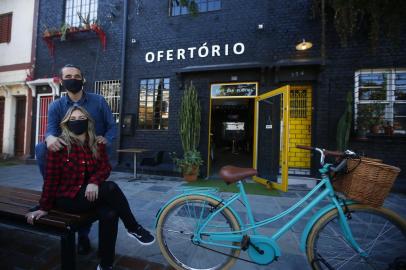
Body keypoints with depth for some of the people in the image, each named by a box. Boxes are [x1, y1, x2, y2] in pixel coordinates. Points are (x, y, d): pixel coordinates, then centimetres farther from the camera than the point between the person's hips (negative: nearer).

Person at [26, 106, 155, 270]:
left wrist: (94, 182, -24)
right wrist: (45, 207, -5)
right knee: (111, 187, -30)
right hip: (67, 197, -4)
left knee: (110, 214, -27)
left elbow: (105, 167, -4)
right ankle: (133, 228, -14)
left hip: (91, 193, 4)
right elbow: (51, 177, -8)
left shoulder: (97, 144, 2)